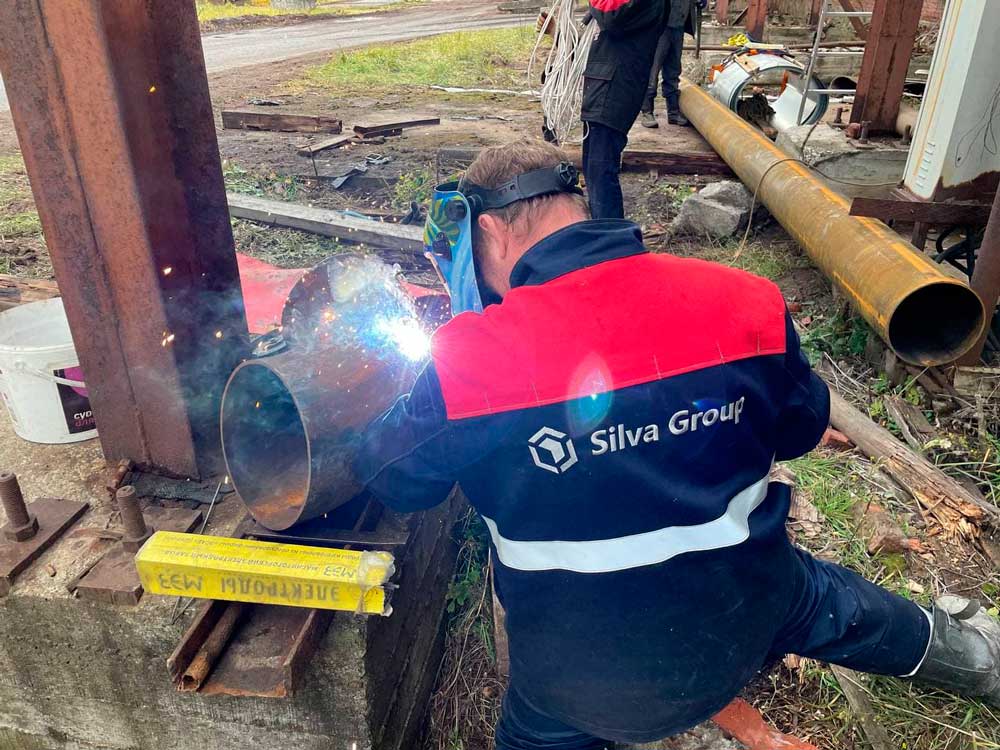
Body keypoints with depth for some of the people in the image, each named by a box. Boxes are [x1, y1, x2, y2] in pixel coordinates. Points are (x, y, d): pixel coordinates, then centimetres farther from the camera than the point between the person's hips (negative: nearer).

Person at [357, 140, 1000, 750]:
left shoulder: (470, 357, -25)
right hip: (746, 624, 5)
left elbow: (391, 478, -6)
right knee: (817, 599, 36)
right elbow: (801, 428, 4)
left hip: (586, 683, -4)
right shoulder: (741, 300, -15)